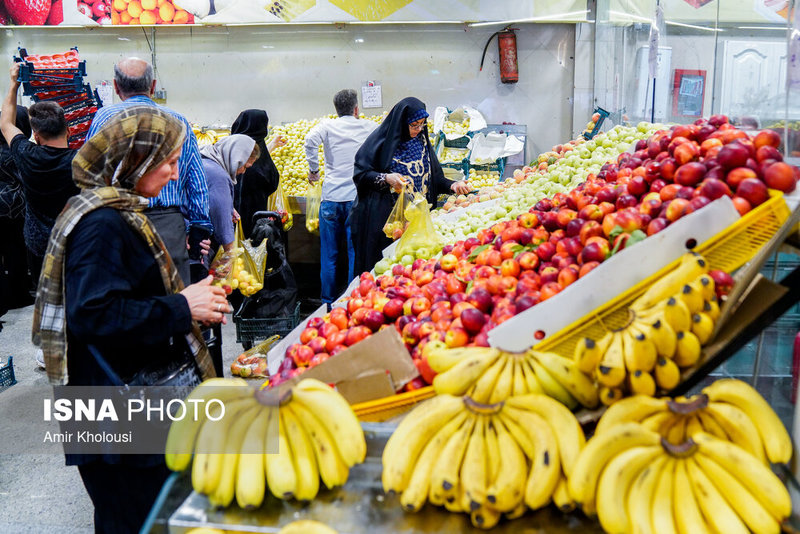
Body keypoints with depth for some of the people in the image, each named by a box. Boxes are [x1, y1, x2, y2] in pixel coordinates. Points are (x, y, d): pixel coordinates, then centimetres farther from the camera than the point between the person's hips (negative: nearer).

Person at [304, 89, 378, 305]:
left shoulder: (328, 126, 4)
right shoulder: (369, 127, 7)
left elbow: (310, 140, -13)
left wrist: (313, 169, -1)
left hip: (331, 197, 1)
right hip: (358, 197, 0)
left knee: (329, 254, 8)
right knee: (356, 253, 5)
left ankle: (328, 302, 14)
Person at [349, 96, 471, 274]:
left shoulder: (422, 140, 12)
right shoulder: (382, 139, -3)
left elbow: (433, 177, 14)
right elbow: (360, 173, -5)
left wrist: (452, 186, -3)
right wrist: (385, 178, -19)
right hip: (383, 216, -4)